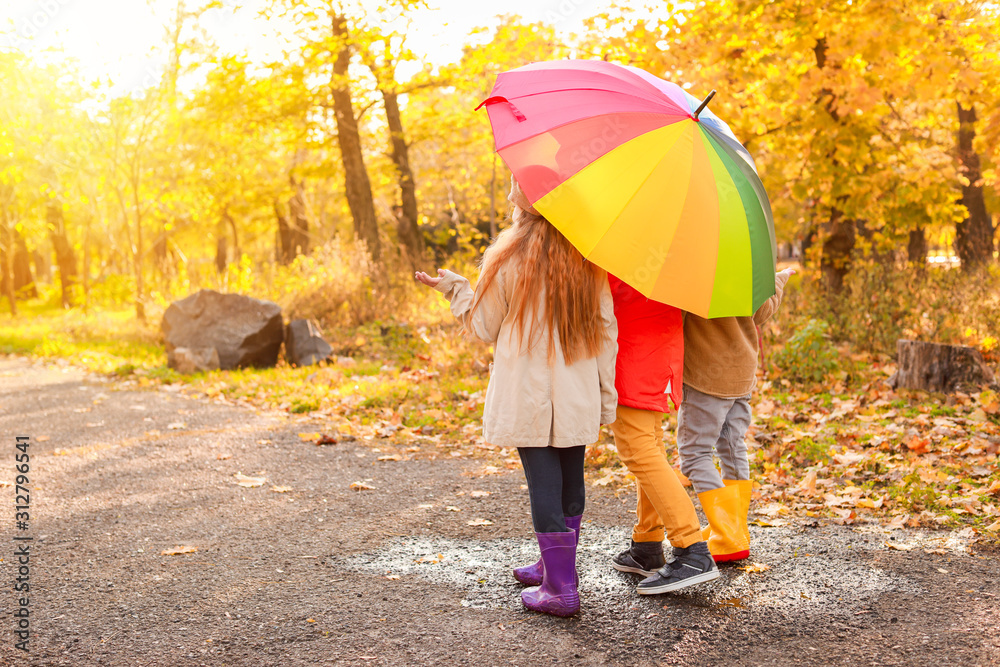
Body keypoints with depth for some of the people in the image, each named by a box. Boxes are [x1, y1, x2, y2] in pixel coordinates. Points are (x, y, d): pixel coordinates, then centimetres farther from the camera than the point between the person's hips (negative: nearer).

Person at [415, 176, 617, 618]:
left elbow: (486, 328, 1)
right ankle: (557, 567, 32)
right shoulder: (586, 259, 0)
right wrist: (606, 397, 9)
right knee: (571, 482, 17)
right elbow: (606, 330, 2)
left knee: (544, 486, 1)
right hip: (579, 398, 4)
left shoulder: (506, 259, -8)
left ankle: (560, 589, 2)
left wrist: (453, 288, 15)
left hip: (527, 397, -4)